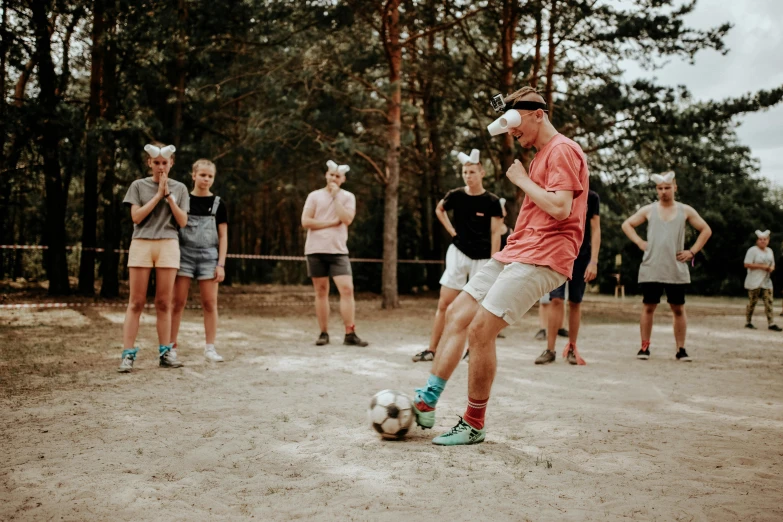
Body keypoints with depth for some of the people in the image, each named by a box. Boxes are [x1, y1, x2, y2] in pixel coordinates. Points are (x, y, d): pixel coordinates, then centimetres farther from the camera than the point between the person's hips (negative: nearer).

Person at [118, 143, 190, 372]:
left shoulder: (179, 188, 11)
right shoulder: (138, 186, 7)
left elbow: (182, 221, 3)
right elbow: (136, 217, -3)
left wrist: (168, 195, -4)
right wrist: (158, 194, -6)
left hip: (168, 245, 1)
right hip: (141, 244, -1)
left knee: (164, 303, 3)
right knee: (136, 302, -3)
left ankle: (165, 353, 9)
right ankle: (128, 354, -3)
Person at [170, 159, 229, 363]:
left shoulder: (218, 204, 6)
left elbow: (223, 236, 6)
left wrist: (221, 264, -2)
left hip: (208, 256, 0)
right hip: (184, 254, 0)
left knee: (210, 303, 0)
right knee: (178, 302, 0)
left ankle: (210, 348, 7)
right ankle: (170, 345, 6)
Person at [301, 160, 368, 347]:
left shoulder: (348, 197, 6)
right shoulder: (314, 196, 5)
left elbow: (347, 219, -11)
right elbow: (305, 221, -5)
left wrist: (336, 196, -8)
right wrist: (332, 222, -8)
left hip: (338, 250, 0)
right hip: (316, 250, 0)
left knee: (347, 289, -11)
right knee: (321, 291, 5)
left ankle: (350, 334, -8)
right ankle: (324, 333, 11)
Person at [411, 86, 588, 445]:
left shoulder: (563, 150, -8)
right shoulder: (540, 155, 23)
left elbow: (560, 208, -20)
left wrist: (522, 179, -9)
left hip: (541, 259, -11)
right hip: (514, 253, 11)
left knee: (480, 329, -16)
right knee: (456, 314, 5)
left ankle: (473, 425, -2)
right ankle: (426, 403, 7)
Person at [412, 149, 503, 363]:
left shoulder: (492, 202, -8)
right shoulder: (456, 195, -2)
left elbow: (496, 234, -7)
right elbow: (439, 209, 19)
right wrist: (451, 230, 6)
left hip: (482, 258, -2)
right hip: (458, 253, 2)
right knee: (444, 303, 0)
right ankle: (431, 349, 4)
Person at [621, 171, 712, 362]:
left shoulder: (685, 211, 7)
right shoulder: (649, 210, 6)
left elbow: (706, 230, 13)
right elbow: (627, 224, 14)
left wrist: (692, 251, 3)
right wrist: (640, 242, 1)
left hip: (677, 270, 1)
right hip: (651, 269, 0)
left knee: (678, 309, 4)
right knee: (649, 307, 2)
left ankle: (680, 349, 11)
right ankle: (644, 346, 9)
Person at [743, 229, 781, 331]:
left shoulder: (770, 251, 16)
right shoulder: (752, 250, -6)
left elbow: (772, 264, 25)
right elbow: (747, 264, -14)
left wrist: (771, 268, 0)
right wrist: (761, 266, -18)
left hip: (766, 281, 6)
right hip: (754, 282, -6)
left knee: (769, 302, -1)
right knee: (752, 302, -1)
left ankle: (771, 323, -2)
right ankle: (748, 322, 9)